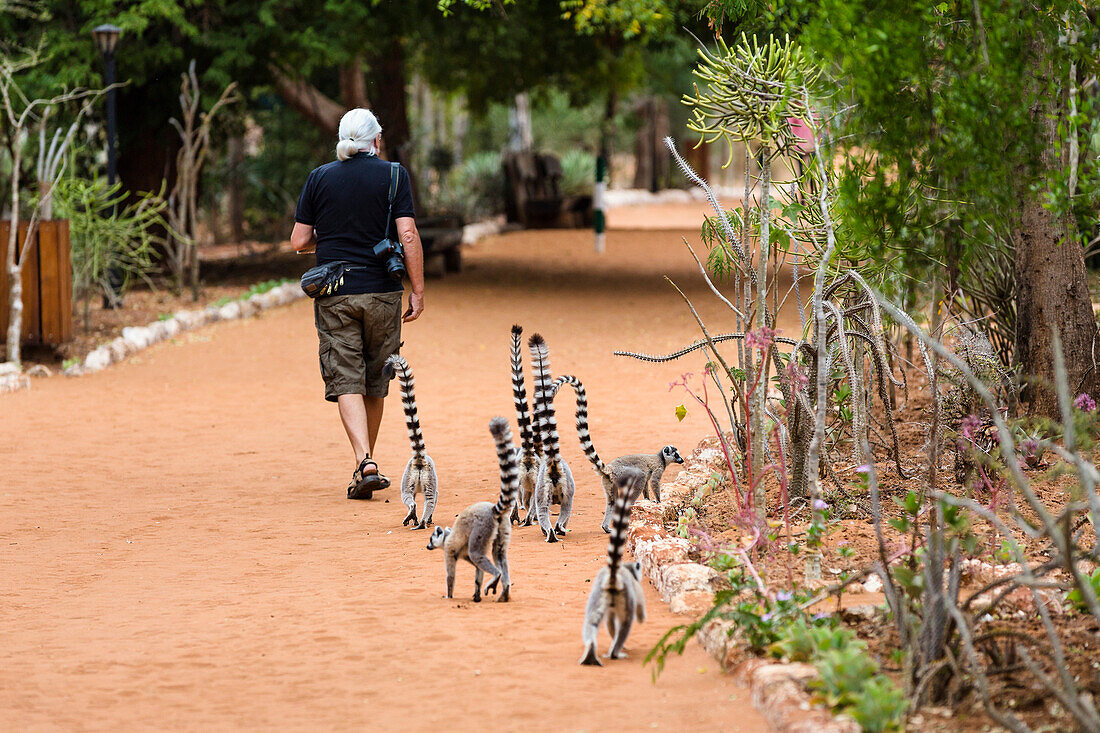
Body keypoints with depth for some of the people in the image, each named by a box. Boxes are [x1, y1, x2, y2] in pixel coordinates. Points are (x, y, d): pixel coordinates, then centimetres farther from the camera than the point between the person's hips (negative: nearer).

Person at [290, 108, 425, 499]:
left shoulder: (319, 178, 4)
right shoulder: (393, 175, 0)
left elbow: (299, 241, 3)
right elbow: (408, 236, -8)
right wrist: (418, 291, -4)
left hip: (334, 295, 0)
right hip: (382, 291, 0)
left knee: (346, 382, -4)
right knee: (375, 385, 13)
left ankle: (364, 462, -22)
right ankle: (366, 462, 22)